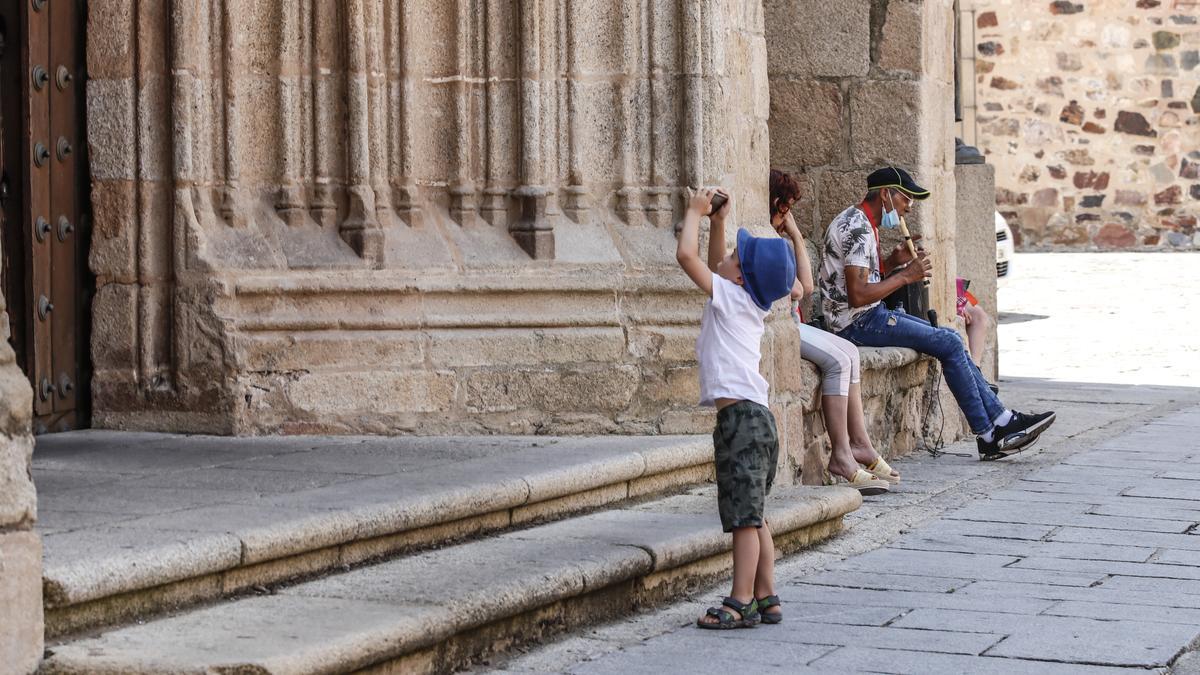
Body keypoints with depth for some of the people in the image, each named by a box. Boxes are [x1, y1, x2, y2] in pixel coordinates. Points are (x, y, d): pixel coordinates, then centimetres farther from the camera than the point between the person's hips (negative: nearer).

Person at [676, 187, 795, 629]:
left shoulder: (730, 297, -6)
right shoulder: (748, 303, 17)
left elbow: (686, 255, -11)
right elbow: (717, 267, 36)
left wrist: (695, 211, 3)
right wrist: (718, 223, 28)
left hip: (739, 414, -10)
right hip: (755, 415, 10)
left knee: (745, 515, -11)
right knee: (753, 515, 13)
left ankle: (741, 603, -12)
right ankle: (766, 599, 15)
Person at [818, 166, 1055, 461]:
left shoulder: (863, 224, 16)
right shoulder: (857, 228, -18)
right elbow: (857, 295, -26)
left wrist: (892, 262, 5)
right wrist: (906, 275, -18)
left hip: (871, 315, 11)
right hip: (857, 323, -11)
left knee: (951, 338, 7)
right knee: (949, 343, -12)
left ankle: (1000, 419, 5)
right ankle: (988, 434, -5)